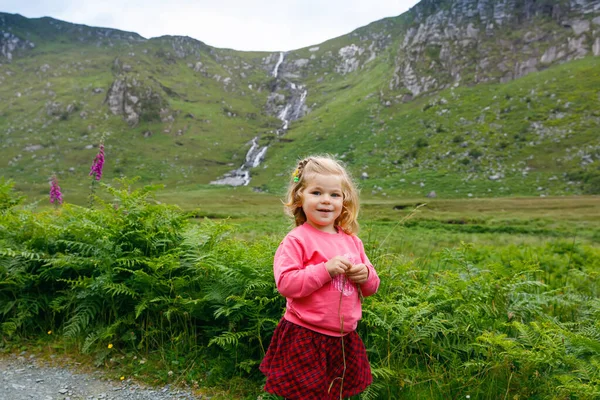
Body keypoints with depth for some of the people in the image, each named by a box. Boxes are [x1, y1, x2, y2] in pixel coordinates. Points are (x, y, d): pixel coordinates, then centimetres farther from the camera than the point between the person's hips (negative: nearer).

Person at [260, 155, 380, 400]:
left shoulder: (352, 241, 5)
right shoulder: (297, 240, -13)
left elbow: (371, 287, 14)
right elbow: (285, 283, -23)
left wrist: (366, 275, -9)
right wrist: (325, 270, -26)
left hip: (344, 340, 6)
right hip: (305, 340, -6)